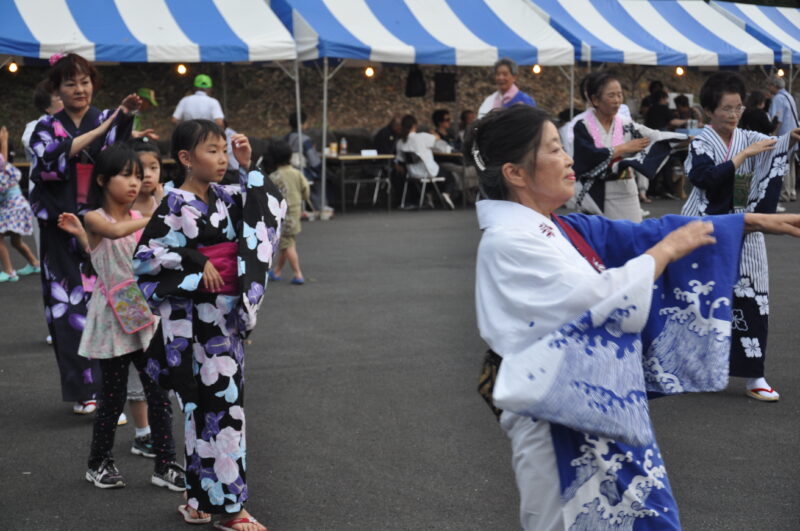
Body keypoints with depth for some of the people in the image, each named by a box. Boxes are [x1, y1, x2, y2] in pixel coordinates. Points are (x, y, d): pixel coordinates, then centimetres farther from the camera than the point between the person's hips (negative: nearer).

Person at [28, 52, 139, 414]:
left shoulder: (109, 120, 8)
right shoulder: (47, 127, 9)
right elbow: (49, 158, -13)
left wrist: (125, 116, -34)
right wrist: (96, 132, -19)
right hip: (62, 229, 1)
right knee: (70, 304, -2)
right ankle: (83, 389, 7)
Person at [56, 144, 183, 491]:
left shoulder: (141, 219, 6)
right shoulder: (95, 219, -8)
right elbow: (115, 232, -31)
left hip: (146, 317, 4)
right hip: (113, 319, -4)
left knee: (159, 394, 2)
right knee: (113, 398, 5)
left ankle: (165, 465, 11)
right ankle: (99, 464, 24)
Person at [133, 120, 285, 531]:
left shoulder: (226, 197, 7)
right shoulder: (175, 206, -12)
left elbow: (272, 205, 13)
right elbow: (145, 258, -15)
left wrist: (247, 167, 2)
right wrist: (197, 264, -18)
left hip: (228, 313, 7)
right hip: (193, 317, -7)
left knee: (223, 401, 12)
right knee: (217, 403, -4)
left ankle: (202, 497, 24)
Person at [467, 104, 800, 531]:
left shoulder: (561, 229, 9)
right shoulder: (508, 243, -17)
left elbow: (640, 235, 10)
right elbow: (601, 298, -22)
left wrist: (755, 220, 8)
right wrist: (667, 249, -8)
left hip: (602, 408, 9)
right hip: (562, 422, -9)